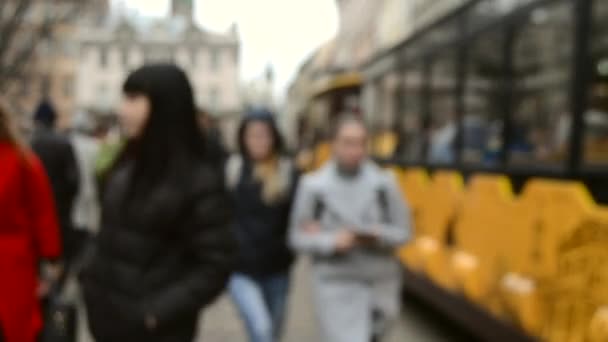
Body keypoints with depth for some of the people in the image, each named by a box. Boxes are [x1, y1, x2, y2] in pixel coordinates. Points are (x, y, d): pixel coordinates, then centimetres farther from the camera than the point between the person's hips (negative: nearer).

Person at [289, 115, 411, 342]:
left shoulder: (384, 183, -6)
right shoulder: (313, 186, -10)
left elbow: (402, 232, -1)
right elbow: (298, 237, -5)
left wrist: (377, 237, -21)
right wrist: (332, 242, -23)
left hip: (380, 283, 3)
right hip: (336, 285, -3)